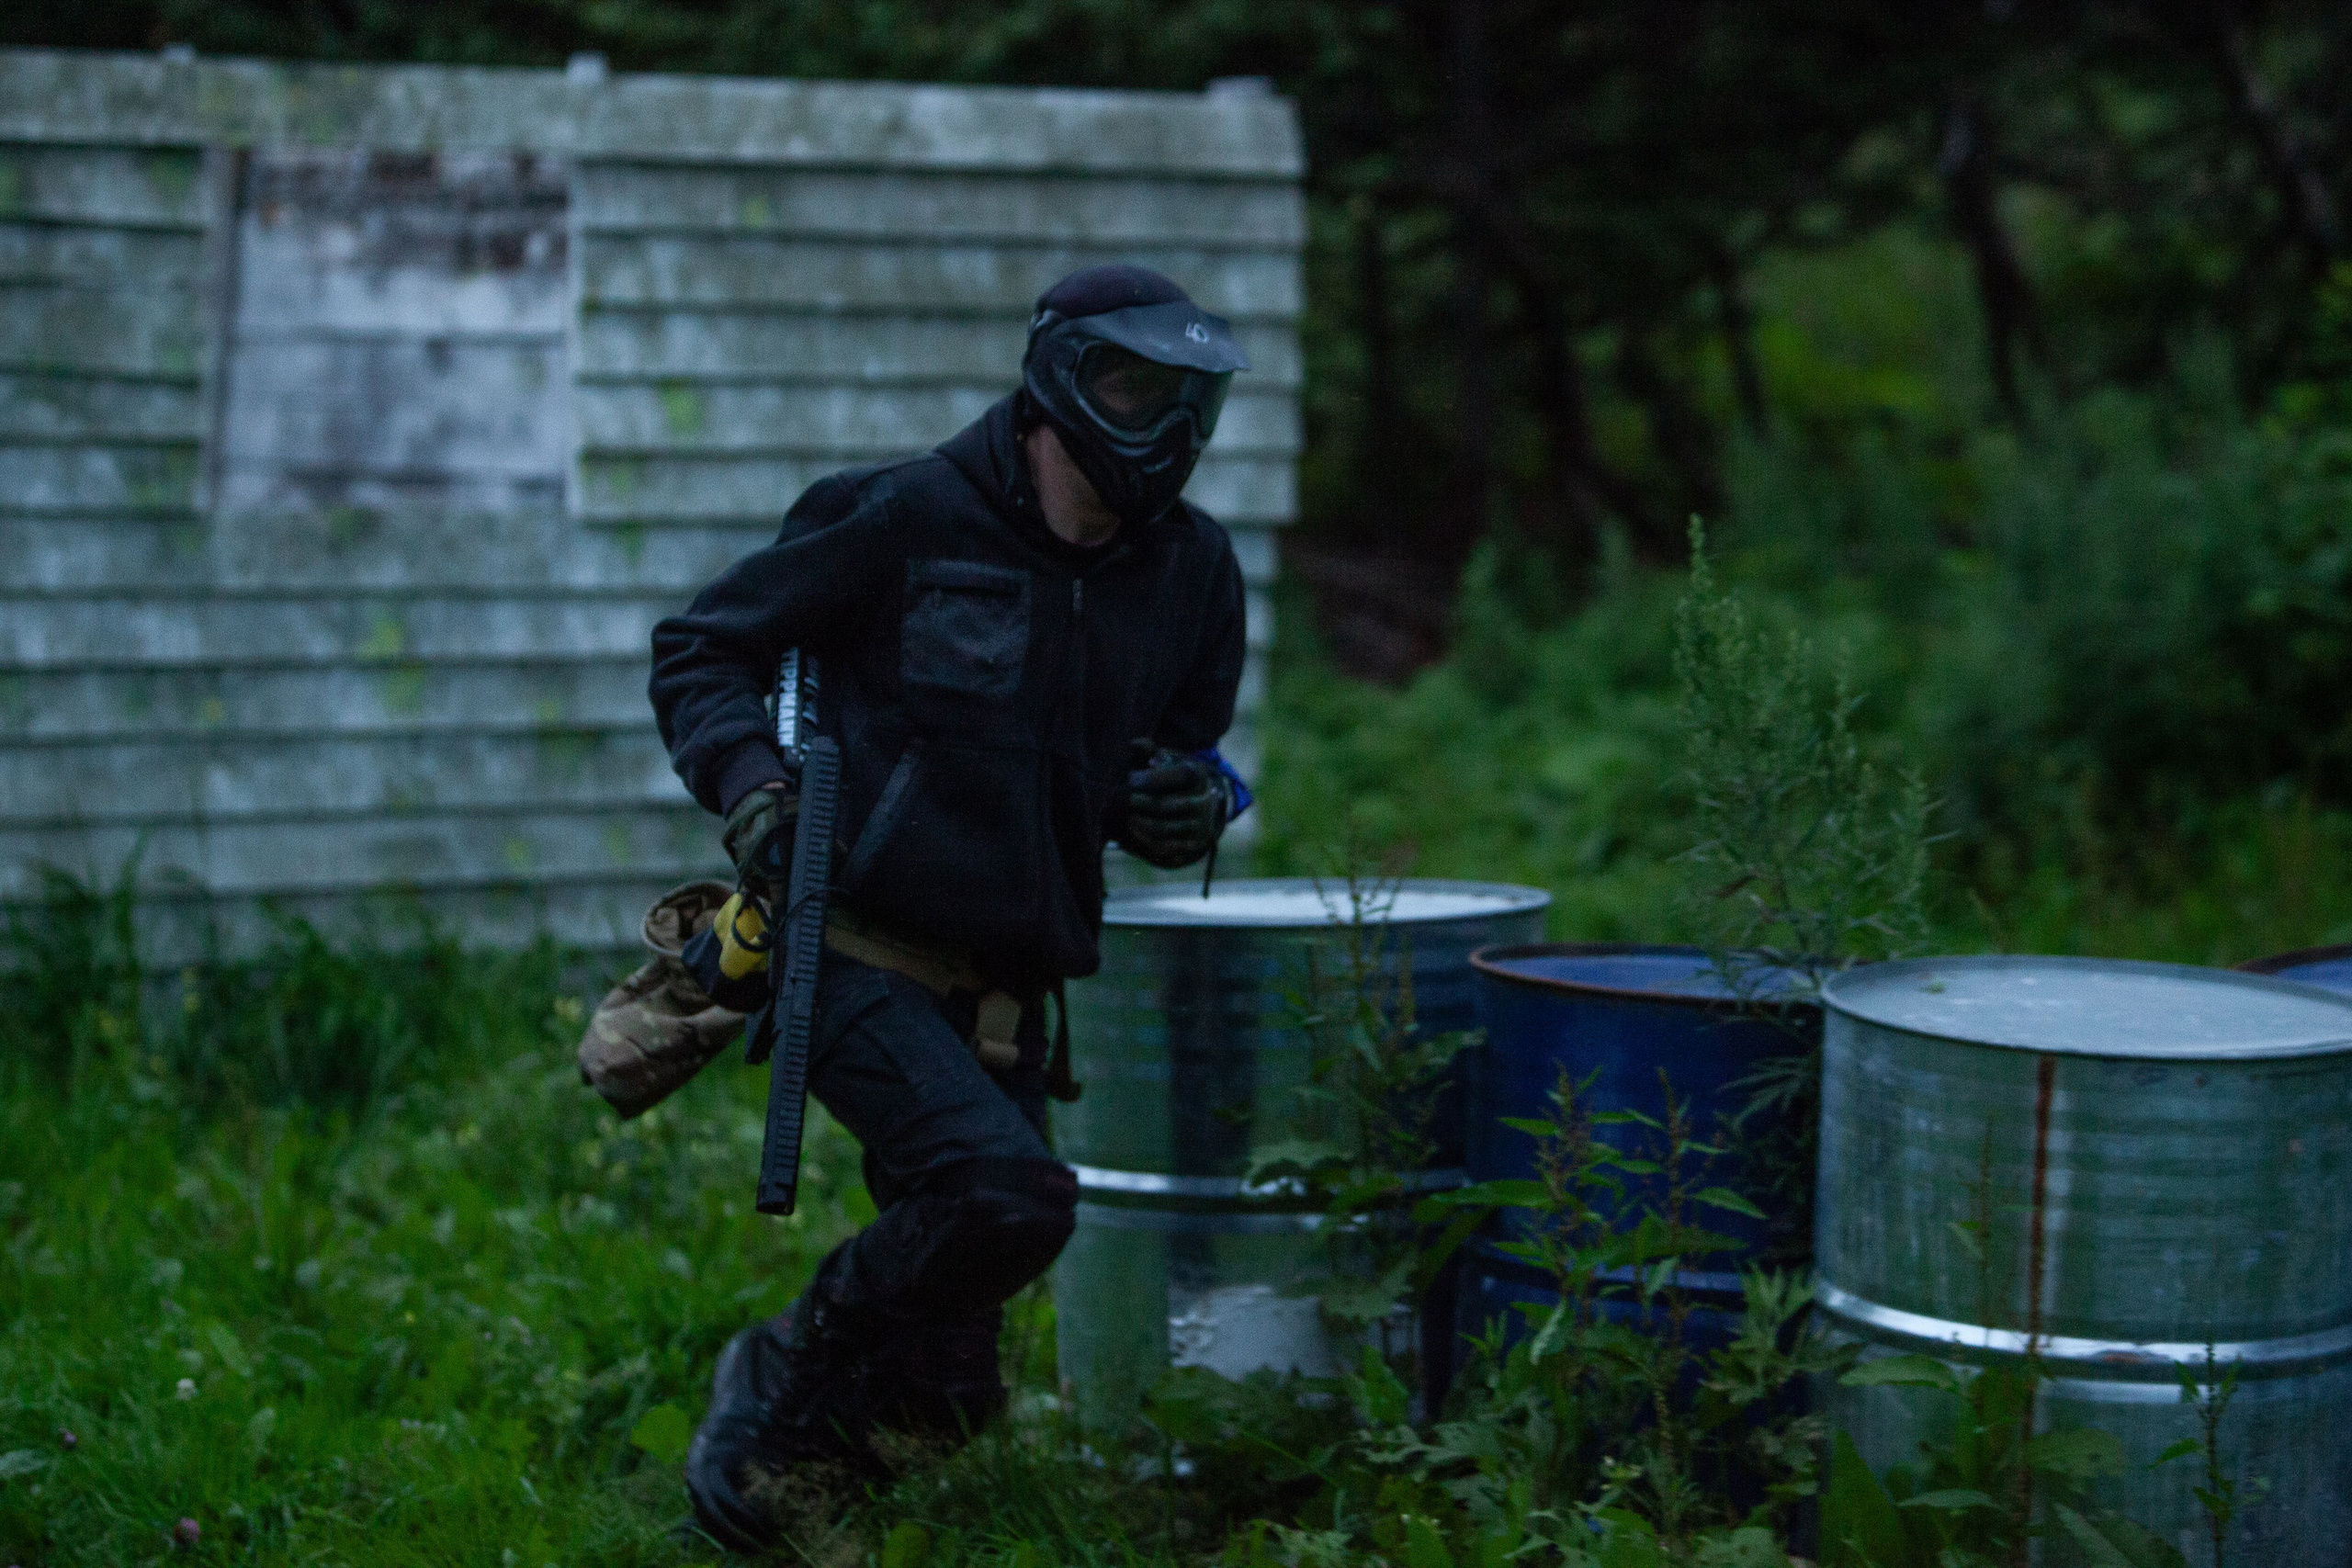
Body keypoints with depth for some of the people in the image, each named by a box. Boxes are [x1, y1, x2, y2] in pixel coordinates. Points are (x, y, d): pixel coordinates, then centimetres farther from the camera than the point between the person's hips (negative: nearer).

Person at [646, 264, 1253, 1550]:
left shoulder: (1191, 573, 7)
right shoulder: (905, 521, -9)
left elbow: (1186, 760, 20)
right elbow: (700, 649, -1)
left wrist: (1190, 804, -4)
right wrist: (748, 781, -19)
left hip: (1002, 1004, 6)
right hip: (858, 957, -6)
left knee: (943, 1395, 4)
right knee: (1009, 1193, -30)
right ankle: (795, 1371, -5)